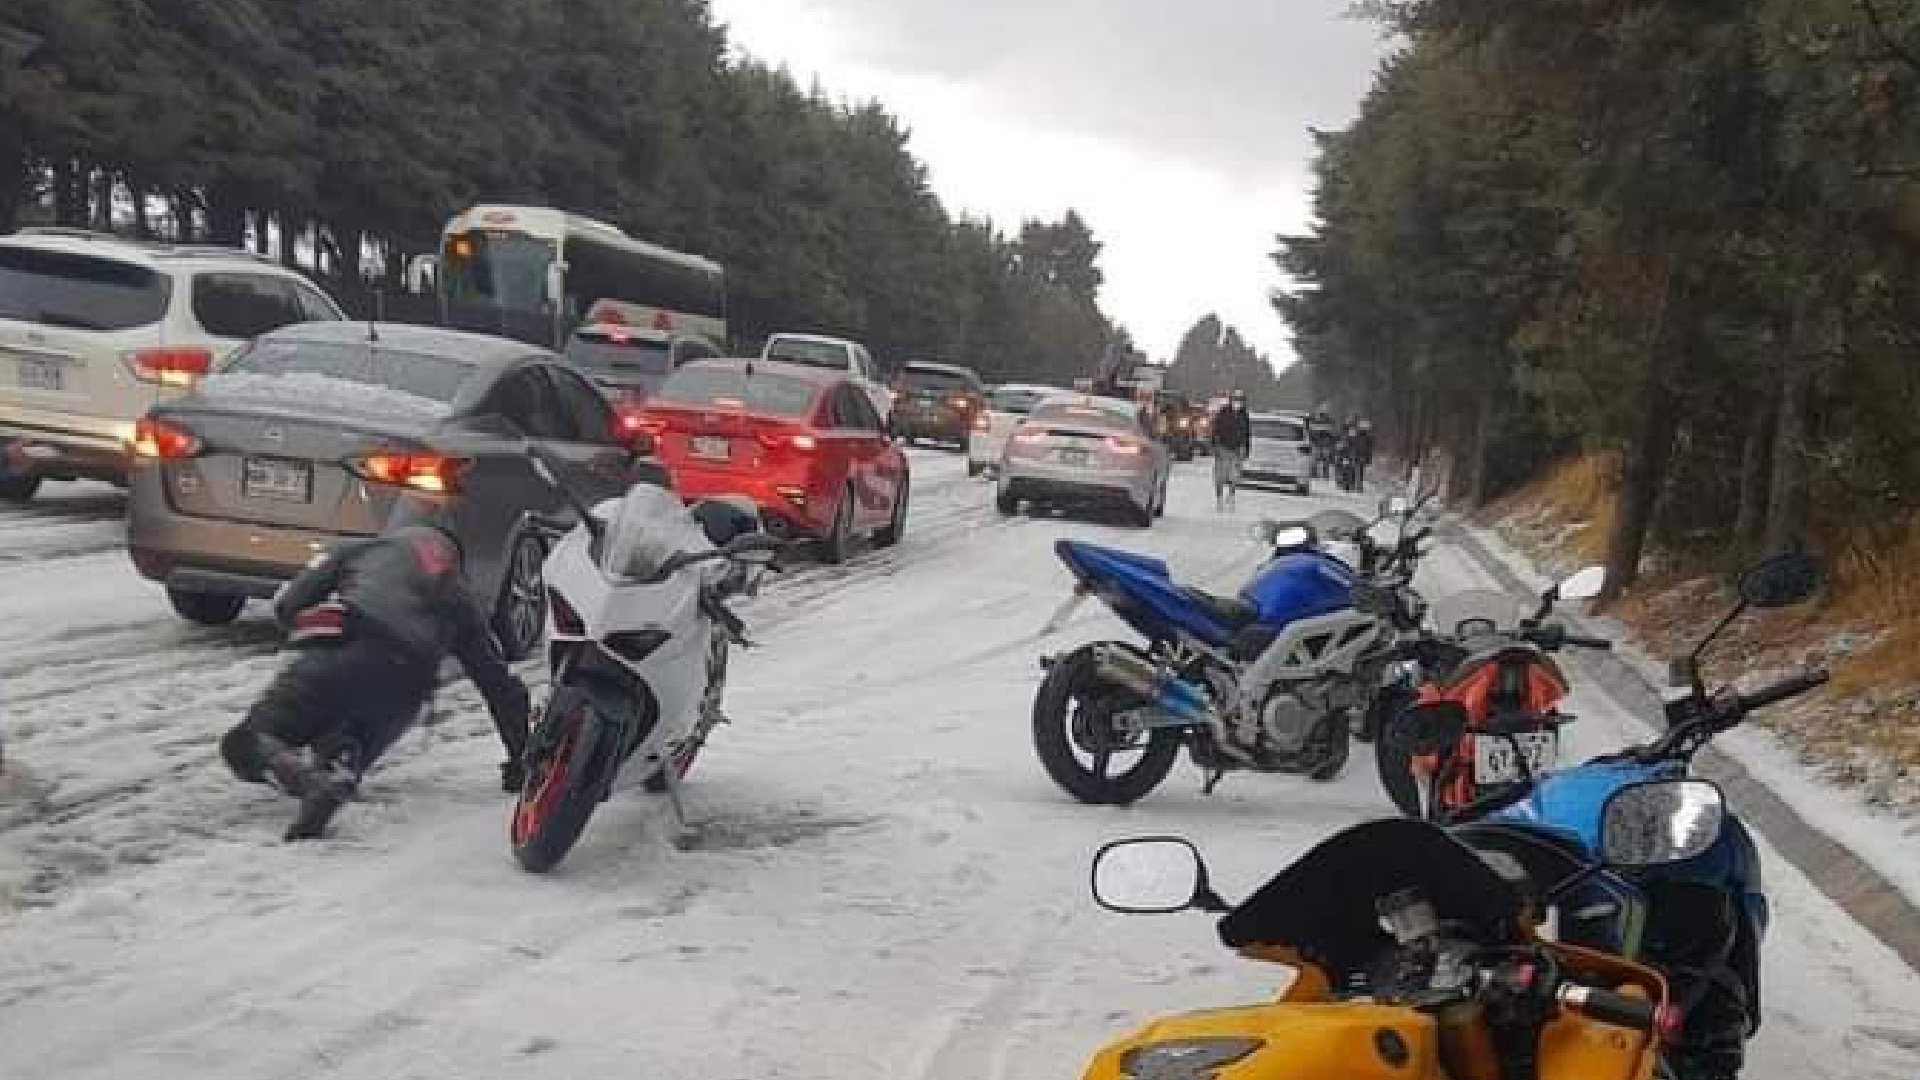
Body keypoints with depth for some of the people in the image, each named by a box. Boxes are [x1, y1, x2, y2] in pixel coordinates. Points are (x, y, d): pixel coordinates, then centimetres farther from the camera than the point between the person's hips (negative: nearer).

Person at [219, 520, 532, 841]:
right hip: (404, 691, 2)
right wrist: (520, 757, 40)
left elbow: (287, 604, 20)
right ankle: (338, 775, -18)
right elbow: (500, 683, 34)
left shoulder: (361, 549, 31)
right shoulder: (458, 597, 35)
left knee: (247, 744, 5)